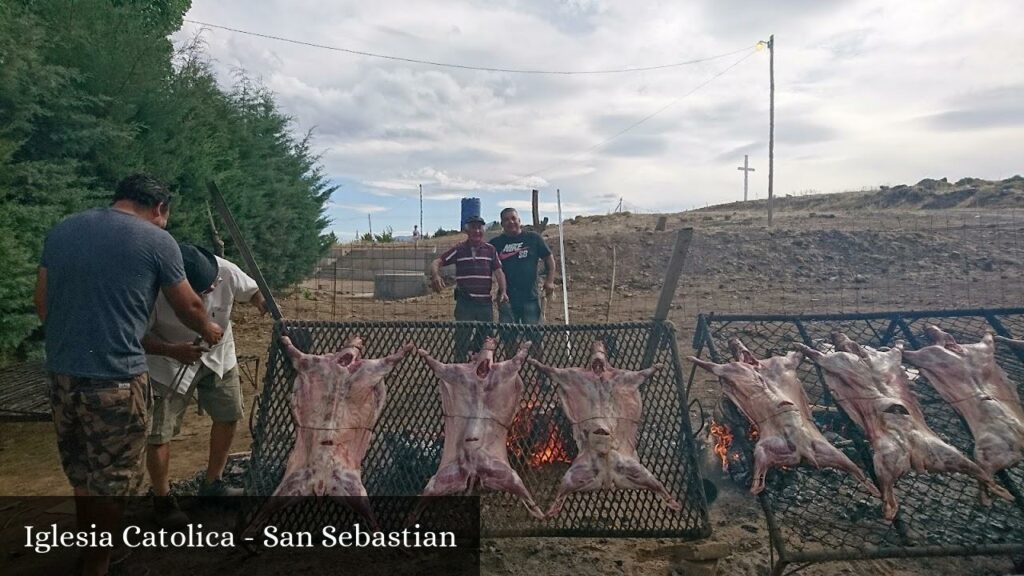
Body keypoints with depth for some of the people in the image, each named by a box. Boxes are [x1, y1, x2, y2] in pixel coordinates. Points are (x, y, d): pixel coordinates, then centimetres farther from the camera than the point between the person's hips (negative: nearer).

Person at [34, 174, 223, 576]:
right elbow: (189, 307, 4)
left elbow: (42, 304, 14)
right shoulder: (156, 240, -7)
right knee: (111, 480, 10)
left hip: (61, 373, 6)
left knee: (81, 471, 22)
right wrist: (208, 330, 24)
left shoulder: (61, 230, 9)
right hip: (116, 378, -6)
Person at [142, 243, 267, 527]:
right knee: (159, 434, -6)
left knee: (228, 417, 14)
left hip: (219, 356, 4)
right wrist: (172, 351, -40)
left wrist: (266, 307, -27)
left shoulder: (226, 271, -26)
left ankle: (213, 484, 35)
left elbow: (252, 291, -6)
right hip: (170, 364, -4)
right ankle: (162, 499, 20)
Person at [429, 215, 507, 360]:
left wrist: (502, 291, -17)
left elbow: (498, 272, -1)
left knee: (487, 339, 13)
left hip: (485, 302, 2)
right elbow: (436, 262, -5)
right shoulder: (459, 249, 0)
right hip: (464, 303, -2)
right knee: (462, 339, 3)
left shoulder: (490, 250, 5)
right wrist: (435, 275, -28)